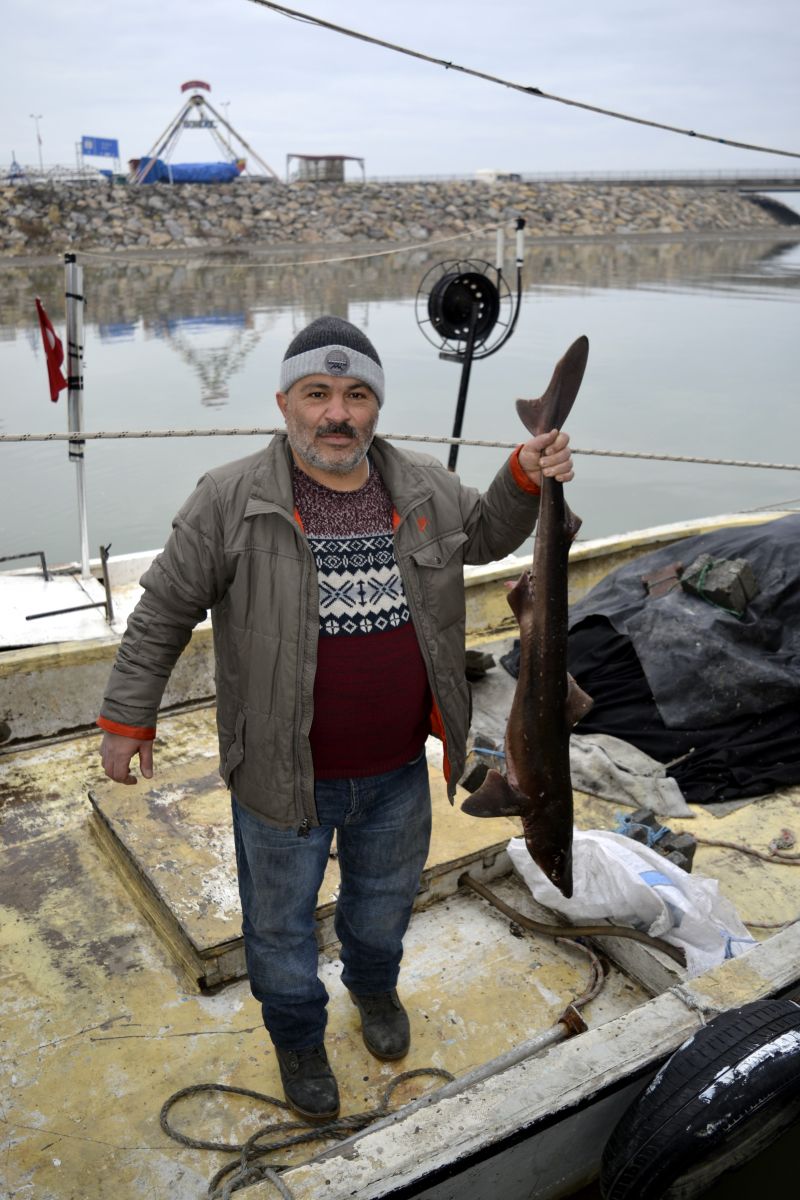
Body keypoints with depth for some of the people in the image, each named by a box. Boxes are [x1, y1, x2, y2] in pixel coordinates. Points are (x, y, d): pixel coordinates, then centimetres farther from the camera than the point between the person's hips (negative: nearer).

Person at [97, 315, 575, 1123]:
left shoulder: (425, 491, -3)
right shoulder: (231, 501, -15)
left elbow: (487, 535, 16)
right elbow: (162, 613, -7)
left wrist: (525, 480, -4)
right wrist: (128, 718, -4)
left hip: (398, 770, 4)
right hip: (283, 776, -3)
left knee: (385, 898, 27)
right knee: (281, 921, 18)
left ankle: (374, 987, 60)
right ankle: (297, 1037, 49)